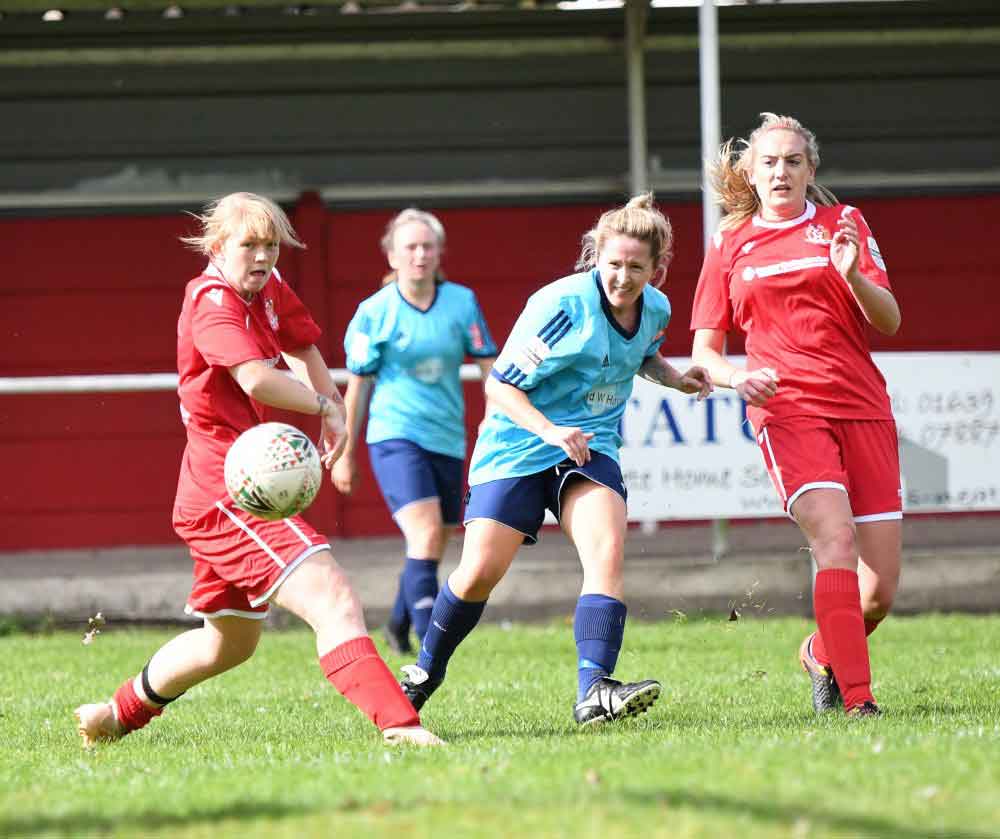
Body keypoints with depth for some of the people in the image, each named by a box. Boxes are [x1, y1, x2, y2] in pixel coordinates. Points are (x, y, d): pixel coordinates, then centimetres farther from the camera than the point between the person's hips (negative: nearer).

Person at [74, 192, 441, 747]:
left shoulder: (269, 292, 11)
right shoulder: (214, 302, -16)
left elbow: (302, 347, 30)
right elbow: (258, 381, -32)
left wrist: (333, 411, 14)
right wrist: (324, 405, -17)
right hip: (225, 492, -11)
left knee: (231, 641, 26)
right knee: (333, 601, -25)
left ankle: (115, 715, 42)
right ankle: (398, 723, -38)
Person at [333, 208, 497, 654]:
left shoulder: (462, 302, 1)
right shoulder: (374, 312, -4)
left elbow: (489, 366, 6)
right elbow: (359, 383, 4)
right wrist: (345, 453, 8)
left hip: (447, 440, 4)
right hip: (395, 436, -4)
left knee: (432, 548, 13)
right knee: (425, 537, -21)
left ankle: (399, 626, 38)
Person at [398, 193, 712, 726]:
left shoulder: (655, 308, 1)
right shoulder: (562, 305, -19)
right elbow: (499, 385, -15)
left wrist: (676, 379, 6)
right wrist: (550, 430, -29)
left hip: (589, 447, 4)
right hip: (517, 446, -4)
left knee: (607, 552, -22)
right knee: (479, 572, -8)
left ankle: (594, 691, -30)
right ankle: (425, 672, 18)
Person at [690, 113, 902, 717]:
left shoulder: (843, 224, 11)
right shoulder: (730, 248, 12)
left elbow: (889, 322, 4)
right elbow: (704, 353, 13)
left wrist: (853, 275, -16)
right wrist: (737, 377, -9)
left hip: (862, 406, 2)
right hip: (787, 410, -2)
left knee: (881, 589, -2)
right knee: (835, 539, -25)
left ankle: (823, 656, 29)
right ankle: (856, 700, -26)